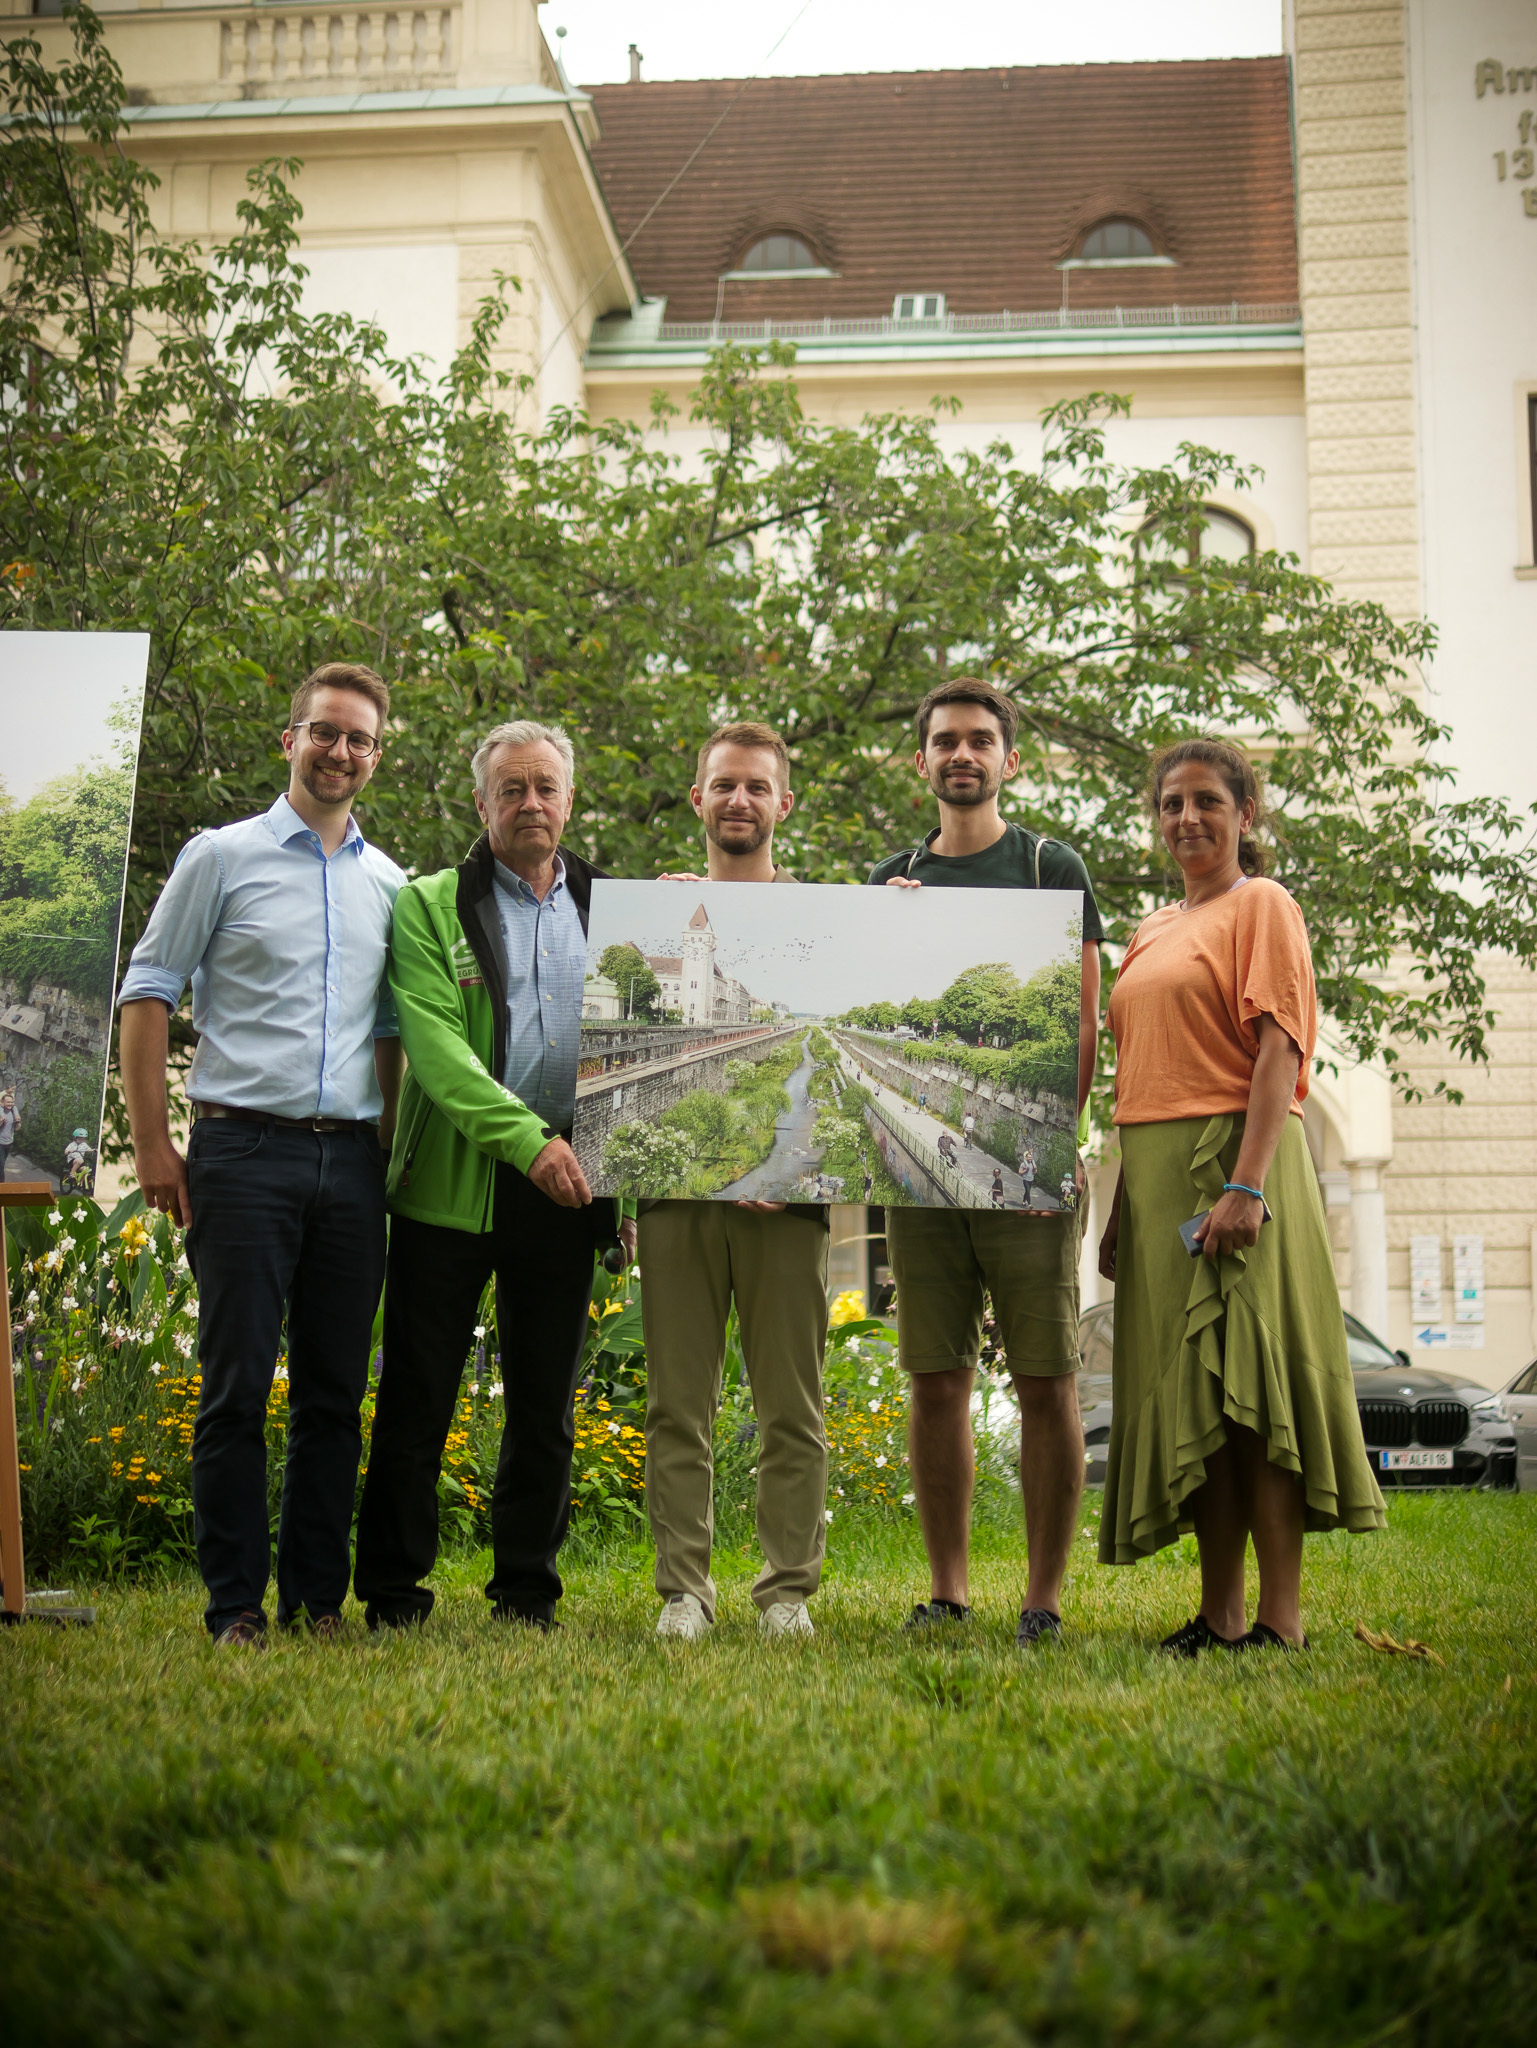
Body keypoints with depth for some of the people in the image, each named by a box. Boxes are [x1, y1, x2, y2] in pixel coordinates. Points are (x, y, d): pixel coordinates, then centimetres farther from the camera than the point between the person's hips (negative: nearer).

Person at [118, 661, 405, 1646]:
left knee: (337, 1390, 6)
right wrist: (153, 1142, -5)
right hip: (245, 1149, -4)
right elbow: (149, 993, 2)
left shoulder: (390, 883, 15)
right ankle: (236, 1606, 4)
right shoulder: (222, 857, 3)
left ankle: (319, 1598, 14)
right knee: (238, 1386, -3)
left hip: (351, 1159, 4)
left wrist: (391, 1149, 13)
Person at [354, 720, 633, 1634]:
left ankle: (527, 1588, 19)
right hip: (453, 1181, -3)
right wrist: (526, 1137, -21)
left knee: (547, 1402, 8)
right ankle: (394, 1590, 12)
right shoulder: (430, 906, 3)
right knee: (419, 1394, 1)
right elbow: (435, 1042, -10)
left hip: (566, 1185, 3)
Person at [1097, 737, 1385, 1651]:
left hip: (1231, 1160, -7)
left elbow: (1279, 1049, -12)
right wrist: (1122, 1206, 16)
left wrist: (1247, 1183, -22)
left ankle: (1281, 1620, -7)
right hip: (1156, 1172, 7)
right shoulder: (1153, 932, 21)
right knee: (1191, 1396, 5)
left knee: (1249, 1382, -10)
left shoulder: (1262, 905, -1)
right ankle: (1219, 1614, 9)